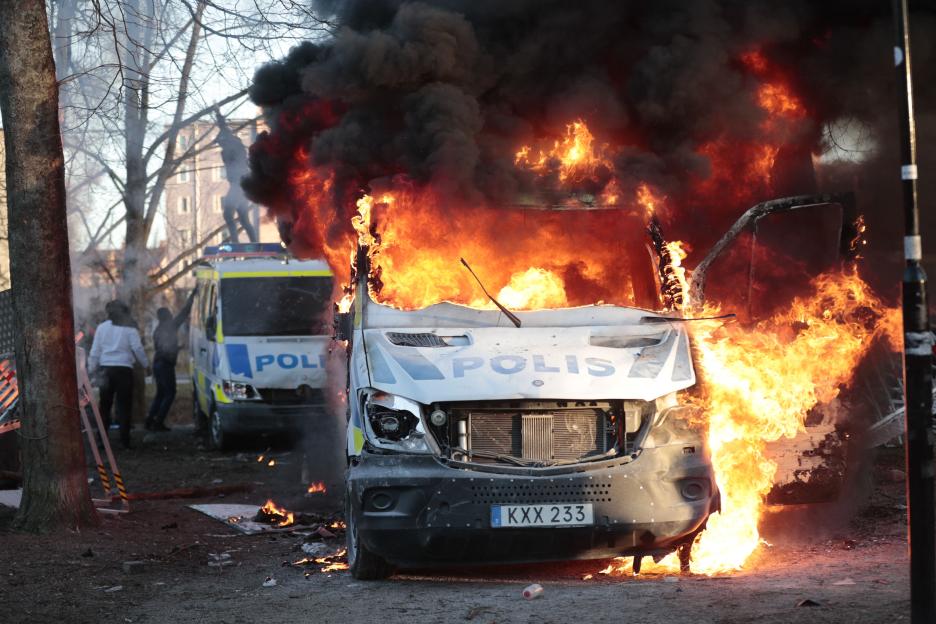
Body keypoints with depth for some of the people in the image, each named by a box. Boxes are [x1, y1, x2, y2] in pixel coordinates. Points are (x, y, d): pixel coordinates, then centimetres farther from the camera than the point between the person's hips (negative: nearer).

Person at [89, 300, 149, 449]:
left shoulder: (102, 328, 7)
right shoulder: (129, 328, -1)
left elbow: (95, 351, 7)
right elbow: (137, 348, -4)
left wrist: (92, 369, 13)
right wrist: (146, 364, 8)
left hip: (106, 369, 2)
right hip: (124, 368, -2)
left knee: (105, 405, 10)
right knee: (124, 406, 1)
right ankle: (125, 440, -3)